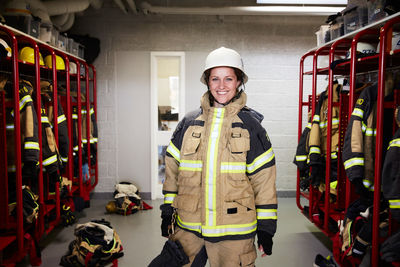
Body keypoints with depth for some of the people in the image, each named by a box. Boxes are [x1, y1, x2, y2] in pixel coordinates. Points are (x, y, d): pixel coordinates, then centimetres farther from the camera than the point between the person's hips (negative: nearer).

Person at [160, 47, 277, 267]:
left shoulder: (251, 125, -1)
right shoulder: (188, 123, 4)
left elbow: (264, 180, -1)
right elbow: (172, 170, 10)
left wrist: (266, 228, -1)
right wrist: (167, 212, 10)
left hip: (234, 231, -2)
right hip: (188, 229, 2)